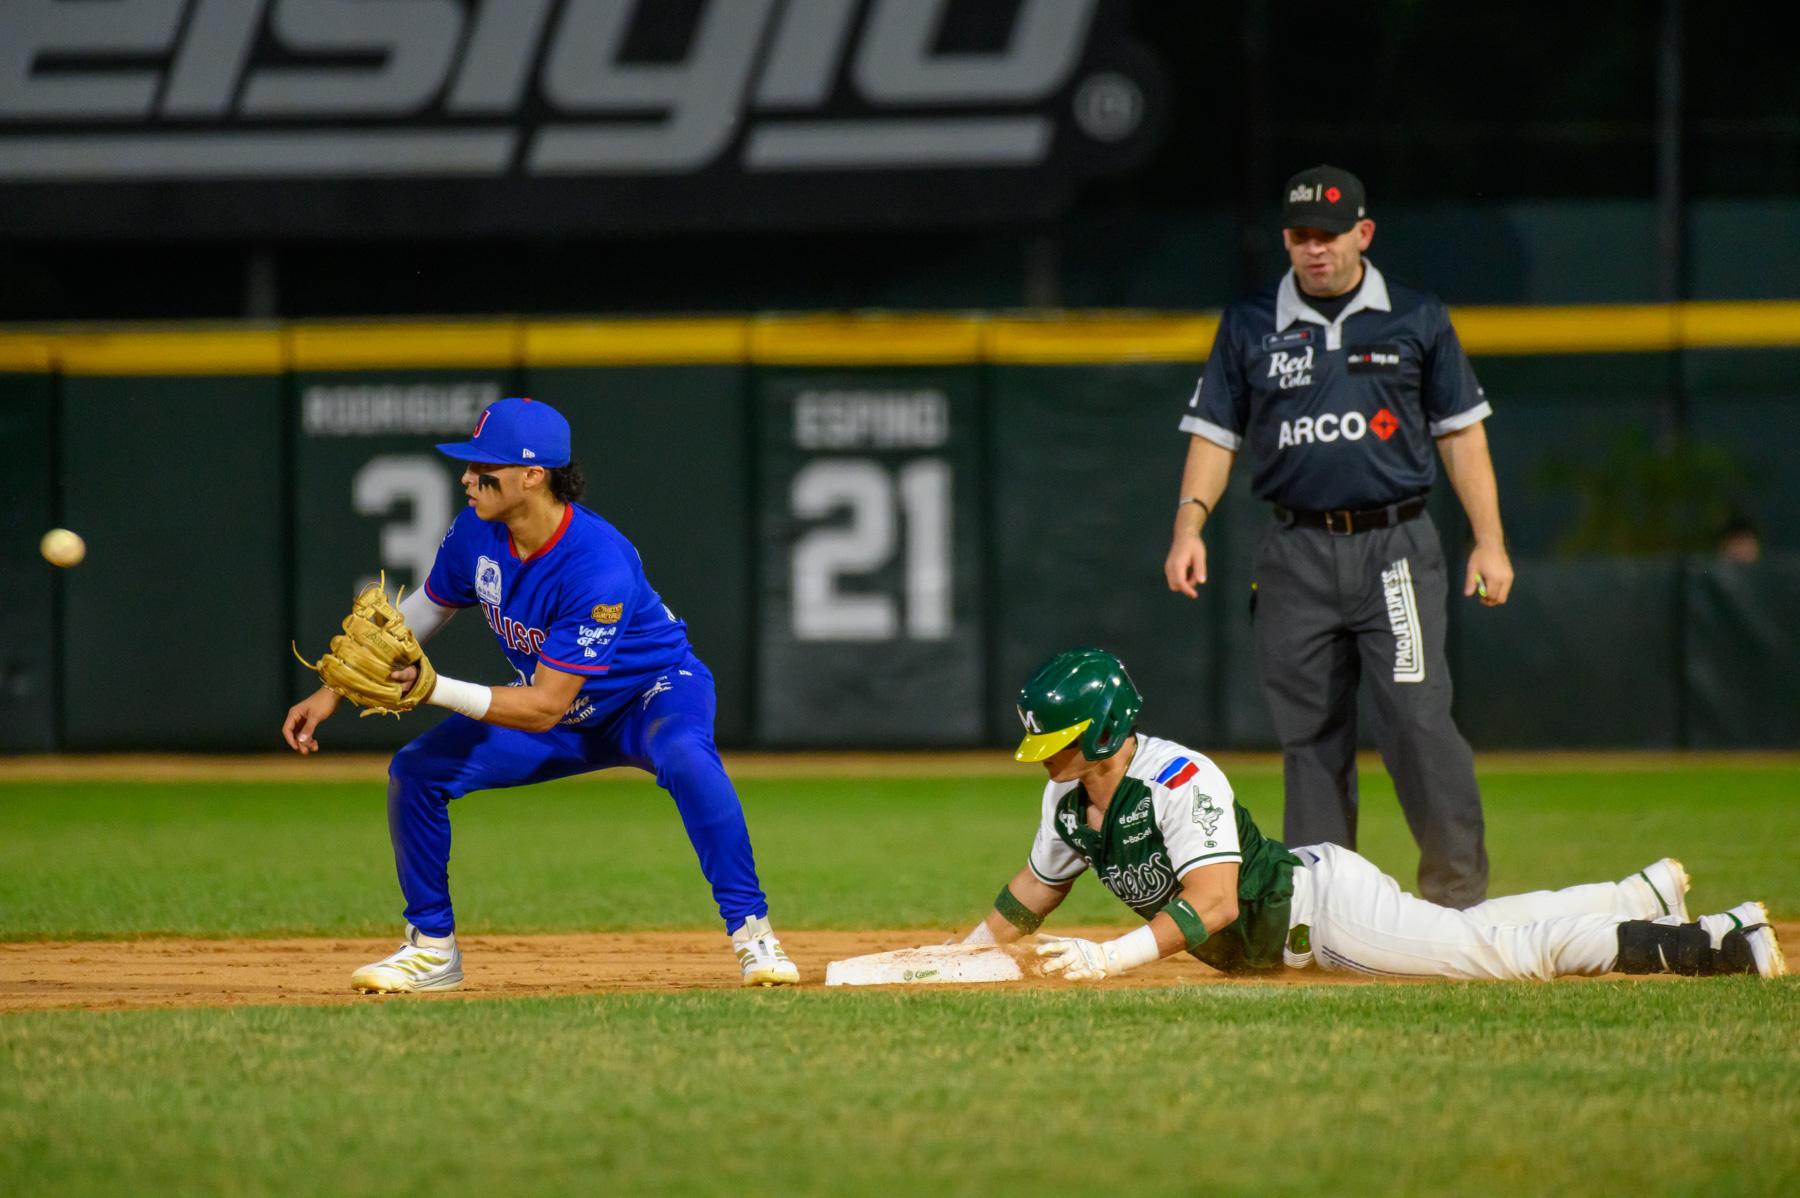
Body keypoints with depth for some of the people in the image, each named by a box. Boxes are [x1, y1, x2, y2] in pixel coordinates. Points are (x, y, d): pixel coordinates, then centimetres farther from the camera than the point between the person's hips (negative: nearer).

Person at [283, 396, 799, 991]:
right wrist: (333, 691, -1)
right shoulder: (475, 533, -17)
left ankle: (750, 930, -30)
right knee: (415, 770, -7)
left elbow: (544, 708, -36)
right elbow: (422, 612, 4)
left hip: (652, 695, -7)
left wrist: (433, 689, -43)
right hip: (567, 719, 7)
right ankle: (432, 947, 9)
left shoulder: (600, 568, -37)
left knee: (685, 756, -41)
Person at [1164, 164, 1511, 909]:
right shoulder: (1250, 328, 10)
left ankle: (1459, 897, -5)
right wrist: (1190, 521, -6)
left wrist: (1489, 540, 1)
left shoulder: (1416, 321, 7)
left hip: (1394, 547, -2)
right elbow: (1215, 433, 11)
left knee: (1418, 720, -13)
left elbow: (1461, 433, 9)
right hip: (1296, 558, 2)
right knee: (1310, 736, 2)